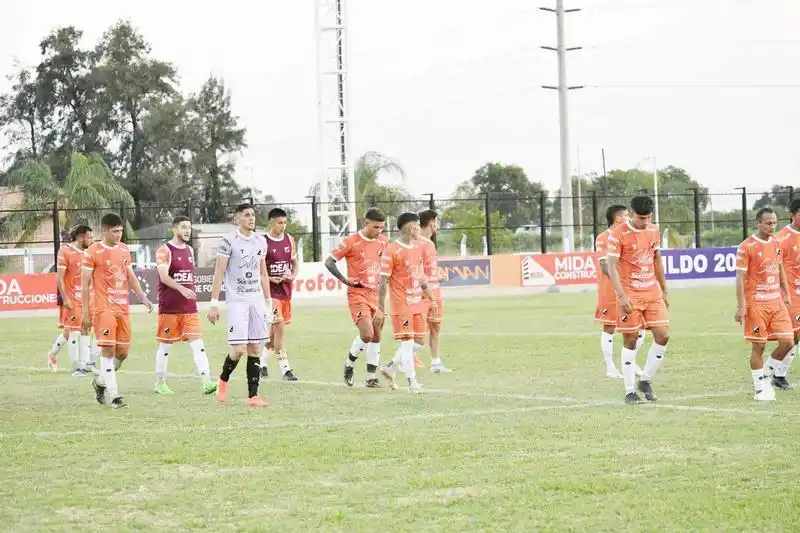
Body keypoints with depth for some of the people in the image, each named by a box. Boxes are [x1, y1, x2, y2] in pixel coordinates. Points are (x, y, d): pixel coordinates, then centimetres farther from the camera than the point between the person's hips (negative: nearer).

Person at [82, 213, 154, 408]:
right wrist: (85, 313, -7)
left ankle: (101, 382, 28)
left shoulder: (124, 249, 12)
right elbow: (85, 284, -5)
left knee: (122, 352, 7)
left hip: (123, 308, 6)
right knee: (108, 349, -11)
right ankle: (112, 394, -8)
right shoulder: (93, 251, -6)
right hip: (104, 309, -6)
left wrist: (142, 296, 6)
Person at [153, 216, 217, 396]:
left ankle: (206, 382, -17)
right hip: (169, 307, -6)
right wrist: (182, 289, -32)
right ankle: (160, 384, 18)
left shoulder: (190, 250, 14)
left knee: (197, 344, -7)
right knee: (165, 346, 5)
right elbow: (164, 276, -20)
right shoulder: (164, 250, -8)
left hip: (189, 307, 6)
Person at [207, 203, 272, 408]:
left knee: (255, 349, 2)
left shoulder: (260, 241, 11)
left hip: (257, 300, 6)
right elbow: (218, 274, -7)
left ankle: (253, 395, 3)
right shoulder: (229, 241, -7)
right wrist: (214, 304, -11)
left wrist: (268, 301, 16)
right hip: (237, 300, -5)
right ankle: (223, 380, 17)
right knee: (239, 349, -11)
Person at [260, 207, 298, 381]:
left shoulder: (289, 239, 7)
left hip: (286, 290, 6)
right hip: (270, 290, -6)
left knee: (274, 328, 14)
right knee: (279, 327, -14)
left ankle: (262, 363, 31)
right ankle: (285, 369, -13)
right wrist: (269, 278, -19)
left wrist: (293, 275, -3)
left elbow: (294, 262, 16)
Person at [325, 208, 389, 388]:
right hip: (357, 294, -5)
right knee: (367, 334, -17)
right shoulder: (351, 241, -11)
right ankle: (349, 364, 7)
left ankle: (371, 377, 13)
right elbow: (329, 262, -6)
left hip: (376, 293, 5)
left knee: (377, 335, 5)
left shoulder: (383, 241, 5)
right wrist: (344, 279, -14)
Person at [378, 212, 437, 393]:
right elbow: (383, 280, -11)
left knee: (418, 341, 9)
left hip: (418, 303, 8)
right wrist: (381, 307, -13)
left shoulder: (419, 249, 12)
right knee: (407, 342, -7)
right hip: (402, 304, -8)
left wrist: (431, 299, 20)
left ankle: (389, 368, 26)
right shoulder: (392, 251, -12)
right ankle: (412, 382, -2)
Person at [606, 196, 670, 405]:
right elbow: (612, 266, -12)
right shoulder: (618, 235, -11)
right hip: (630, 294, -5)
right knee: (630, 340, -2)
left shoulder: (654, 230, 7)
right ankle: (630, 391, 5)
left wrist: (664, 291, 19)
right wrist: (622, 296, -21)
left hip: (652, 292, 5)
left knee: (663, 335, -3)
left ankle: (646, 380, 14)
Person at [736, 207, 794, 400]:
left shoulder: (776, 243, 9)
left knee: (787, 341, -2)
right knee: (759, 346, -2)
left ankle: (766, 374, 18)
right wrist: (741, 306, -15)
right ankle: (761, 388, 7)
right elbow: (740, 278, -11)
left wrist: (786, 294, 20)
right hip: (756, 303, -6)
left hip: (776, 300, 6)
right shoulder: (746, 247, -10)